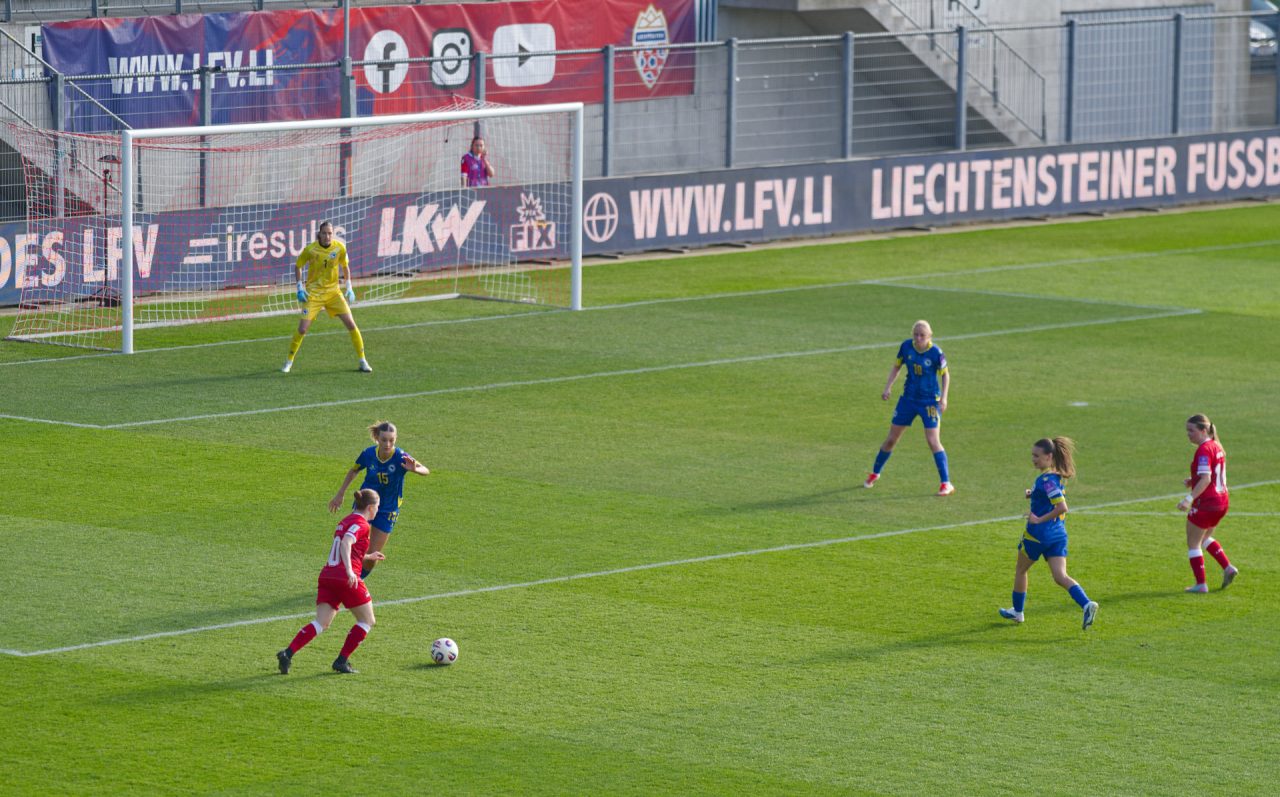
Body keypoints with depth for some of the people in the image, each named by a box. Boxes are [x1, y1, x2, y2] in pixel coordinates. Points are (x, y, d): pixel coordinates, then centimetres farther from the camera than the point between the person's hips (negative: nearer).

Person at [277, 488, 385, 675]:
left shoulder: (346, 521, 22)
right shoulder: (361, 524, -5)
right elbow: (346, 544, -23)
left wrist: (369, 557, 42)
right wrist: (349, 571, -35)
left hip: (327, 575, 8)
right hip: (346, 579, -8)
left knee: (321, 623, -1)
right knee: (367, 621, 10)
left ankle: (288, 653, -20)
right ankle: (342, 661, 4)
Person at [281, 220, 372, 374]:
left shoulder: (340, 247, -7)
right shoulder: (310, 249, -12)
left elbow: (345, 266, 10)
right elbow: (298, 266, 3)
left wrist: (349, 287, 3)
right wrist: (300, 288, -6)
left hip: (333, 291, 2)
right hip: (313, 293, -2)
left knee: (351, 324, -7)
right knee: (302, 328, -9)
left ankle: (362, 360, 4)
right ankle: (289, 361, 10)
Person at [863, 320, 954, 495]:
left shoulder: (935, 353, -18)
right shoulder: (906, 347, -8)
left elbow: (945, 374, -5)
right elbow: (896, 367, 7)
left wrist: (943, 398, -14)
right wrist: (887, 387, -2)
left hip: (930, 401, -4)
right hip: (909, 398, 4)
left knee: (933, 441, -14)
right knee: (891, 438, 11)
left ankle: (946, 483, -7)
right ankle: (875, 473, 31)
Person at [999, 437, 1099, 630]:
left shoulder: (1046, 480, -19)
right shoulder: (1057, 476, 9)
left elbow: (1062, 507, -26)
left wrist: (1039, 519, -20)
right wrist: (1033, 495, 11)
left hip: (1038, 534, -8)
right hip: (1058, 534, 8)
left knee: (1020, 570, 17)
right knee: (1061, 577, -1)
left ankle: (1017, 611, 32)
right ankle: (1087, 605, -23)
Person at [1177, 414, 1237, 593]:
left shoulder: (1204, 450, -18)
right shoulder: (1216, 446, 11)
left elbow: (1206, 479, -26)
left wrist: (1189, 498, -31)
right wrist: (1193, 481, 10)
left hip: (1206, 503, -9)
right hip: (1221, 502, 9)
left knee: (1193, 543, 4)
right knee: (1204, 538, 27)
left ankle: (1201, 584, 6)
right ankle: (1228, 568, 16)